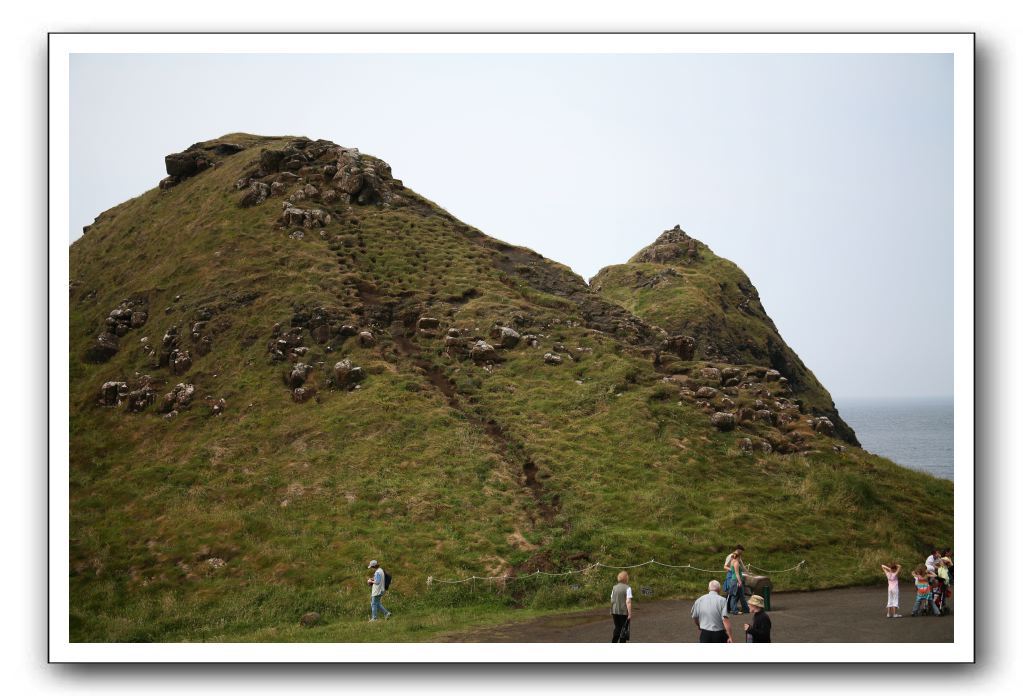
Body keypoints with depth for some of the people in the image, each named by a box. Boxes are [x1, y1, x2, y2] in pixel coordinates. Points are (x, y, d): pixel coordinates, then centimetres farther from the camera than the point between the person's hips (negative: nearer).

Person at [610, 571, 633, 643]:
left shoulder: (614, 588, 6)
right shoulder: (627, 588, -12)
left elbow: (612, 600, 9)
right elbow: (628, 602, -17)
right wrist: (630, 614, -16)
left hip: (615, 612, 5)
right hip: (624, 612, -5)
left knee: (617, 628, 20)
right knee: (624, 630, 6)